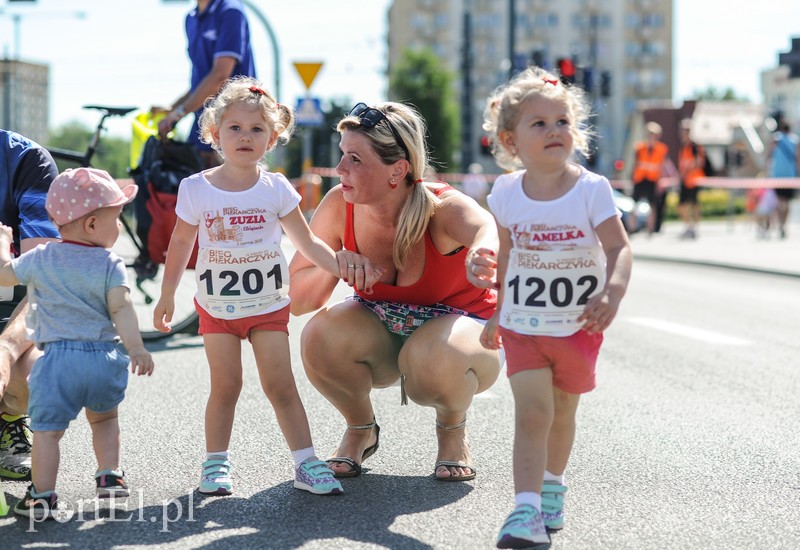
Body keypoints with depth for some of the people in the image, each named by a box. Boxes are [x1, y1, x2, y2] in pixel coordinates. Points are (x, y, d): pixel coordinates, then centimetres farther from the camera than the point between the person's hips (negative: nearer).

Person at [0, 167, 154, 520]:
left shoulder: (41, 259, 4)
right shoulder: (110, 263, -1)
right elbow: (120, 308, -13)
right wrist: (135, 347, -20)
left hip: (58, 359, -1)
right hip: (104, 356, 1)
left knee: (47, 428, 1)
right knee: (104, 418, 26)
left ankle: (42, 496, -3)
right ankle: (109, 475, 20)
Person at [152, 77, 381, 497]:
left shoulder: (276, 190, -4)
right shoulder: (196, 189, -6)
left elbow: (307, 242, 2)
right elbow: (181, 243, 5)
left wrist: (344, 268, -10)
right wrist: (167, 296, 9)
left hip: (268, 305, 0)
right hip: (217, 305, 0)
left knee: (280, 386, -2)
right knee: (225, 387, 1)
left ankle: (305, 463, 3)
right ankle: (215, 462, 14)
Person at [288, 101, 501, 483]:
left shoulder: (443, 208, -28)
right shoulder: (338, 206, -18)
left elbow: (486, 229, -54)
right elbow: (297, 300, -12)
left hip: (461, 325, -3)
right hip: (382, 331, 3)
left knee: (437, 355, -38)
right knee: (320, 336, -28)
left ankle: (453, 432, -1)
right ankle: (361, 429, 3)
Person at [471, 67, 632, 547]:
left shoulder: (591, 189, -12)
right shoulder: (507, 193, -4)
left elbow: (619, 248, -15)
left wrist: (612, 293, -34)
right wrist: (498, 312, 17)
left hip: (579, 325, 0)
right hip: (523, 325, 0)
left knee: (562, 412, 16)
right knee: (532, 412, -12)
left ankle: (552, 488, 40)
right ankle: (527, 511, -17)